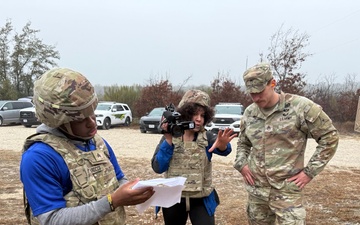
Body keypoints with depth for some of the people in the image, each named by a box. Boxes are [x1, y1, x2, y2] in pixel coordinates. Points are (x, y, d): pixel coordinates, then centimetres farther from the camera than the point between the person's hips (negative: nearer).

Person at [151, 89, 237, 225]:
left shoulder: (207, 138, -6)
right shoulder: (170, 137, -5)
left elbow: (223, 150, -27)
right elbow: (158, 168, -15)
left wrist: (222, 145, -51)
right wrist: (169, 139, -22)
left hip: (201, 200, -1)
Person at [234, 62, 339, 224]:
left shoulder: (301, 106, -12)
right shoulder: (249, 112, 4)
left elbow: (329, 137, -6)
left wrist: (310, 171, -8)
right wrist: (241, 164, 4)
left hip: (287, 191, -5)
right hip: (255, 189, 5)